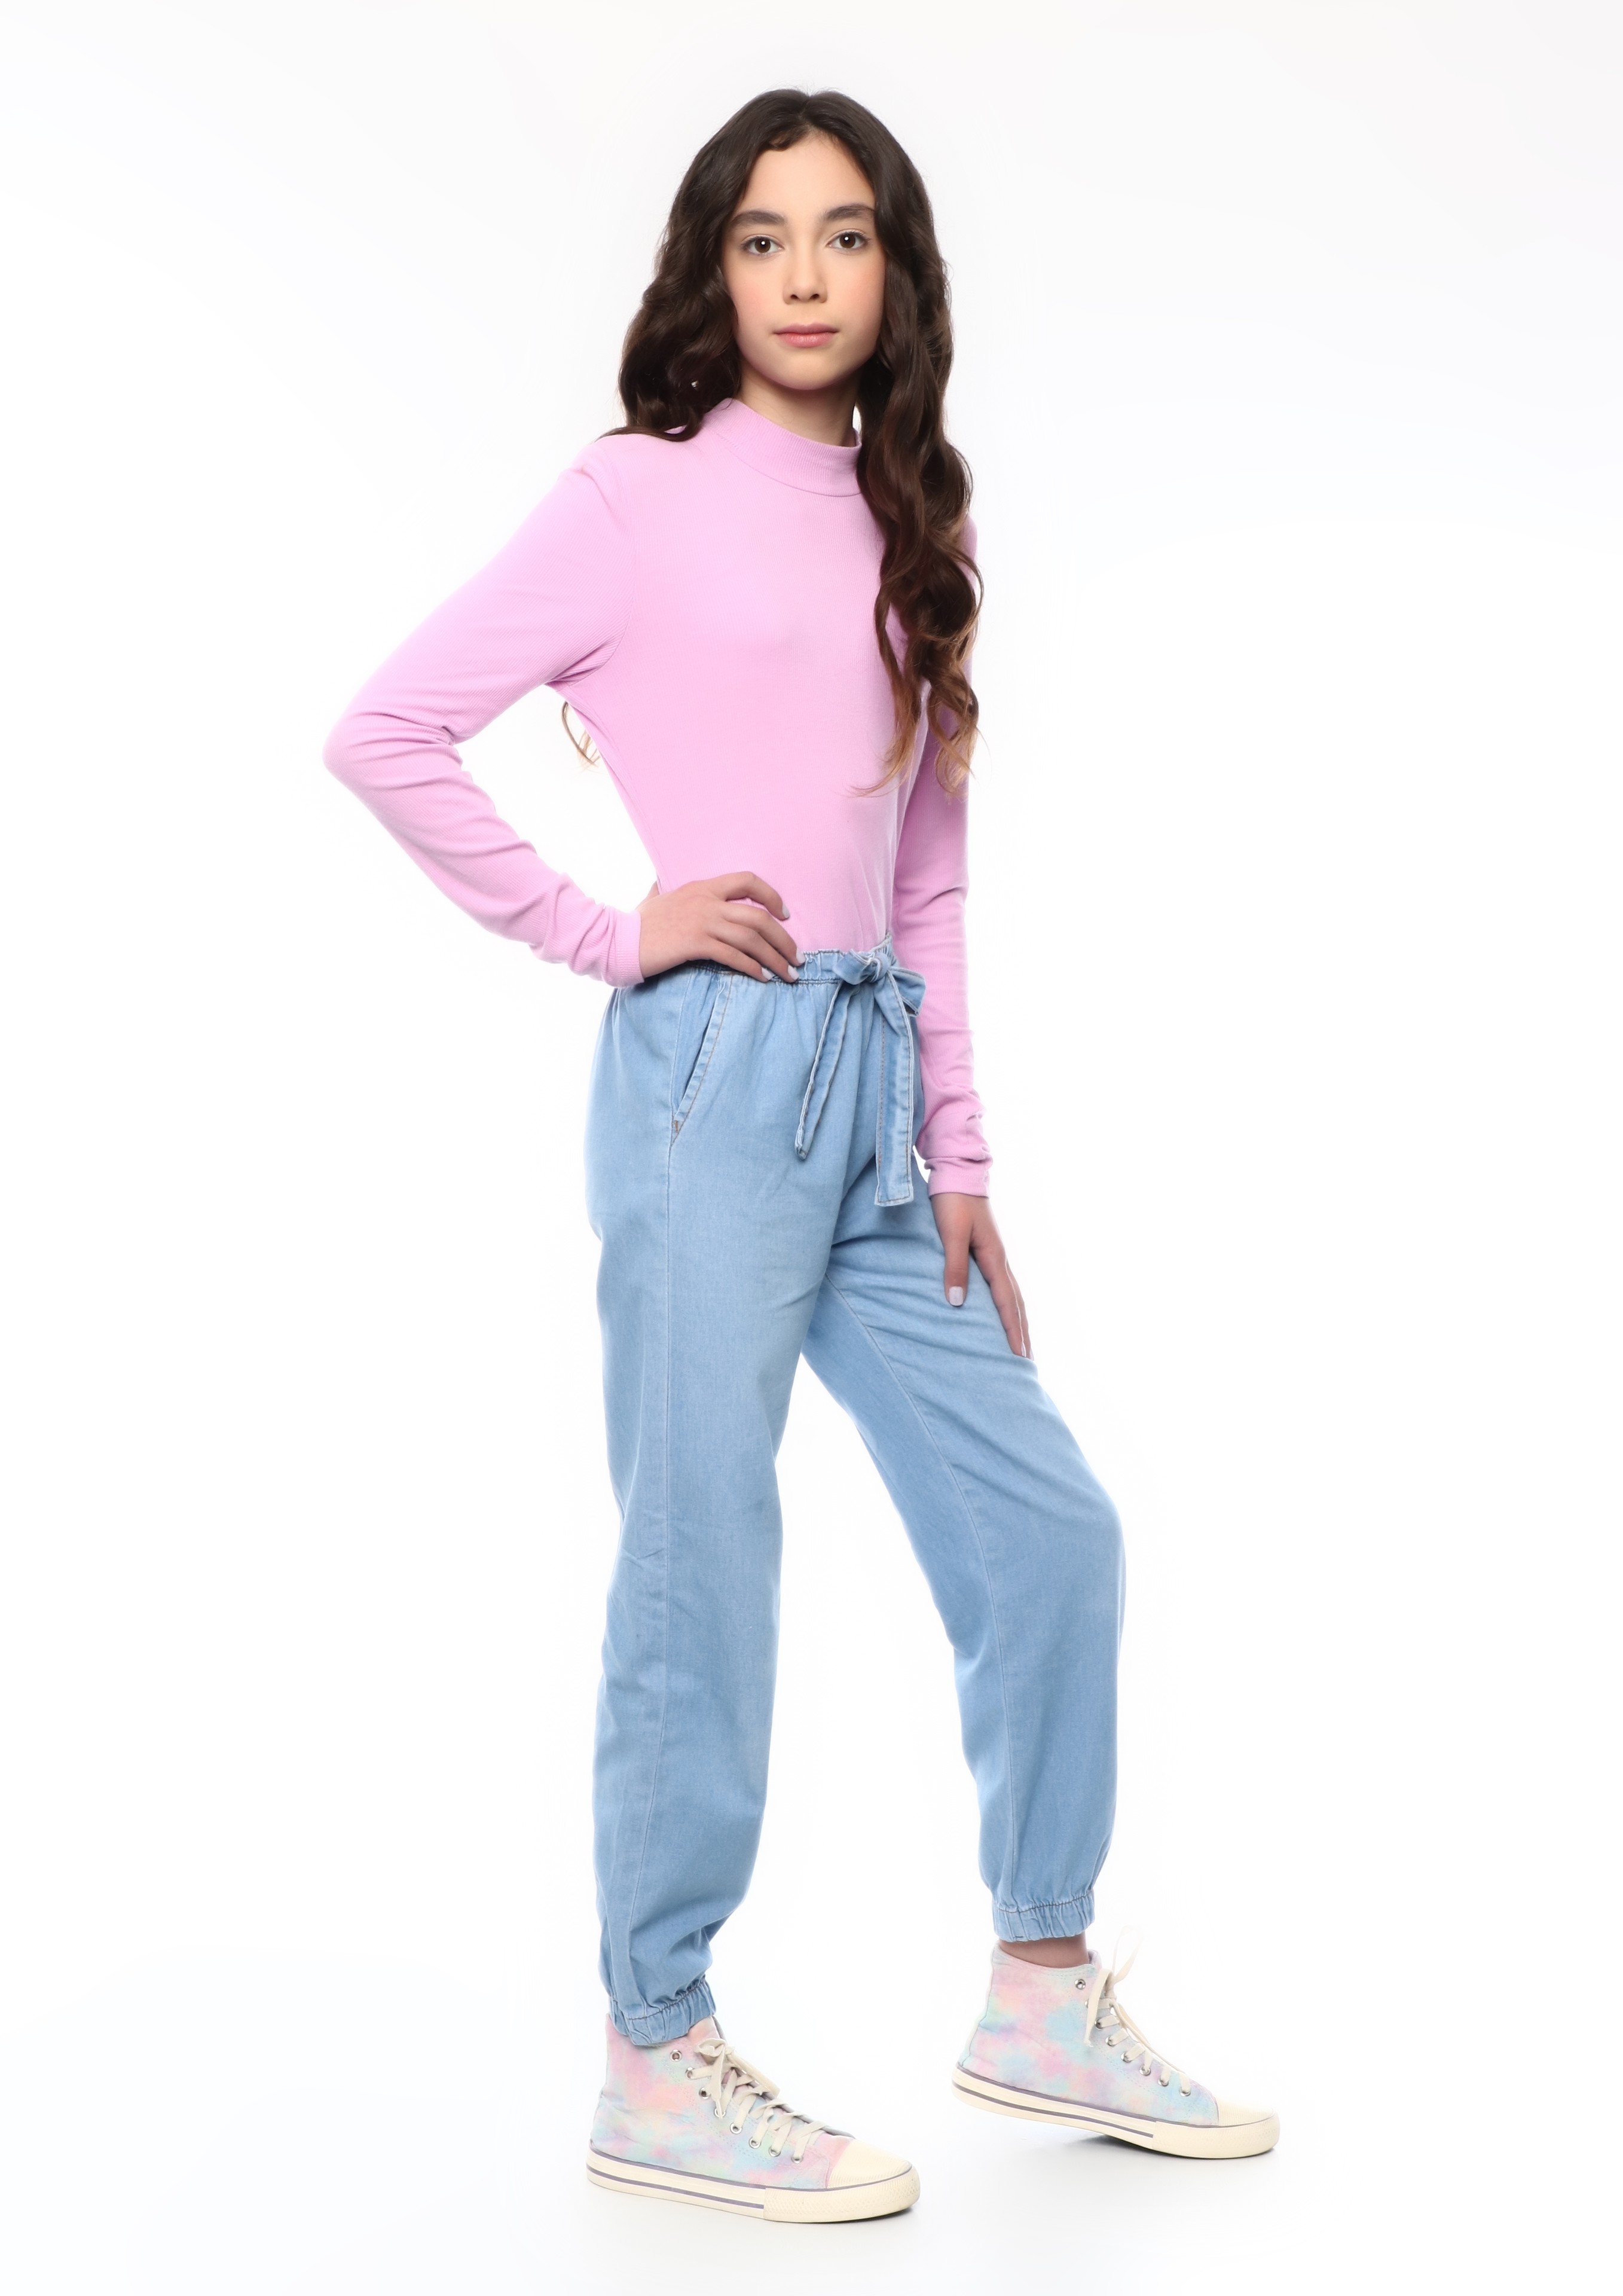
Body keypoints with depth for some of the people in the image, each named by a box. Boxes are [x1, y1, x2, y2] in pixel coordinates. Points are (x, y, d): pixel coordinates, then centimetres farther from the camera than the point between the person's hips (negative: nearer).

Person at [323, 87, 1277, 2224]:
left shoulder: (900, 526, 17)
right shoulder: (641, 497, -1)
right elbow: (385, 735, -6)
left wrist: (956, 1154, 11)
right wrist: (603, 931, -8)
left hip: (875, 1085, 7)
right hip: (717, 1074, -7)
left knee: (1048, 1528, 8)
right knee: (702, 1569, -2)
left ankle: (1044, 2000, 23)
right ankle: (658, 2066, 12)